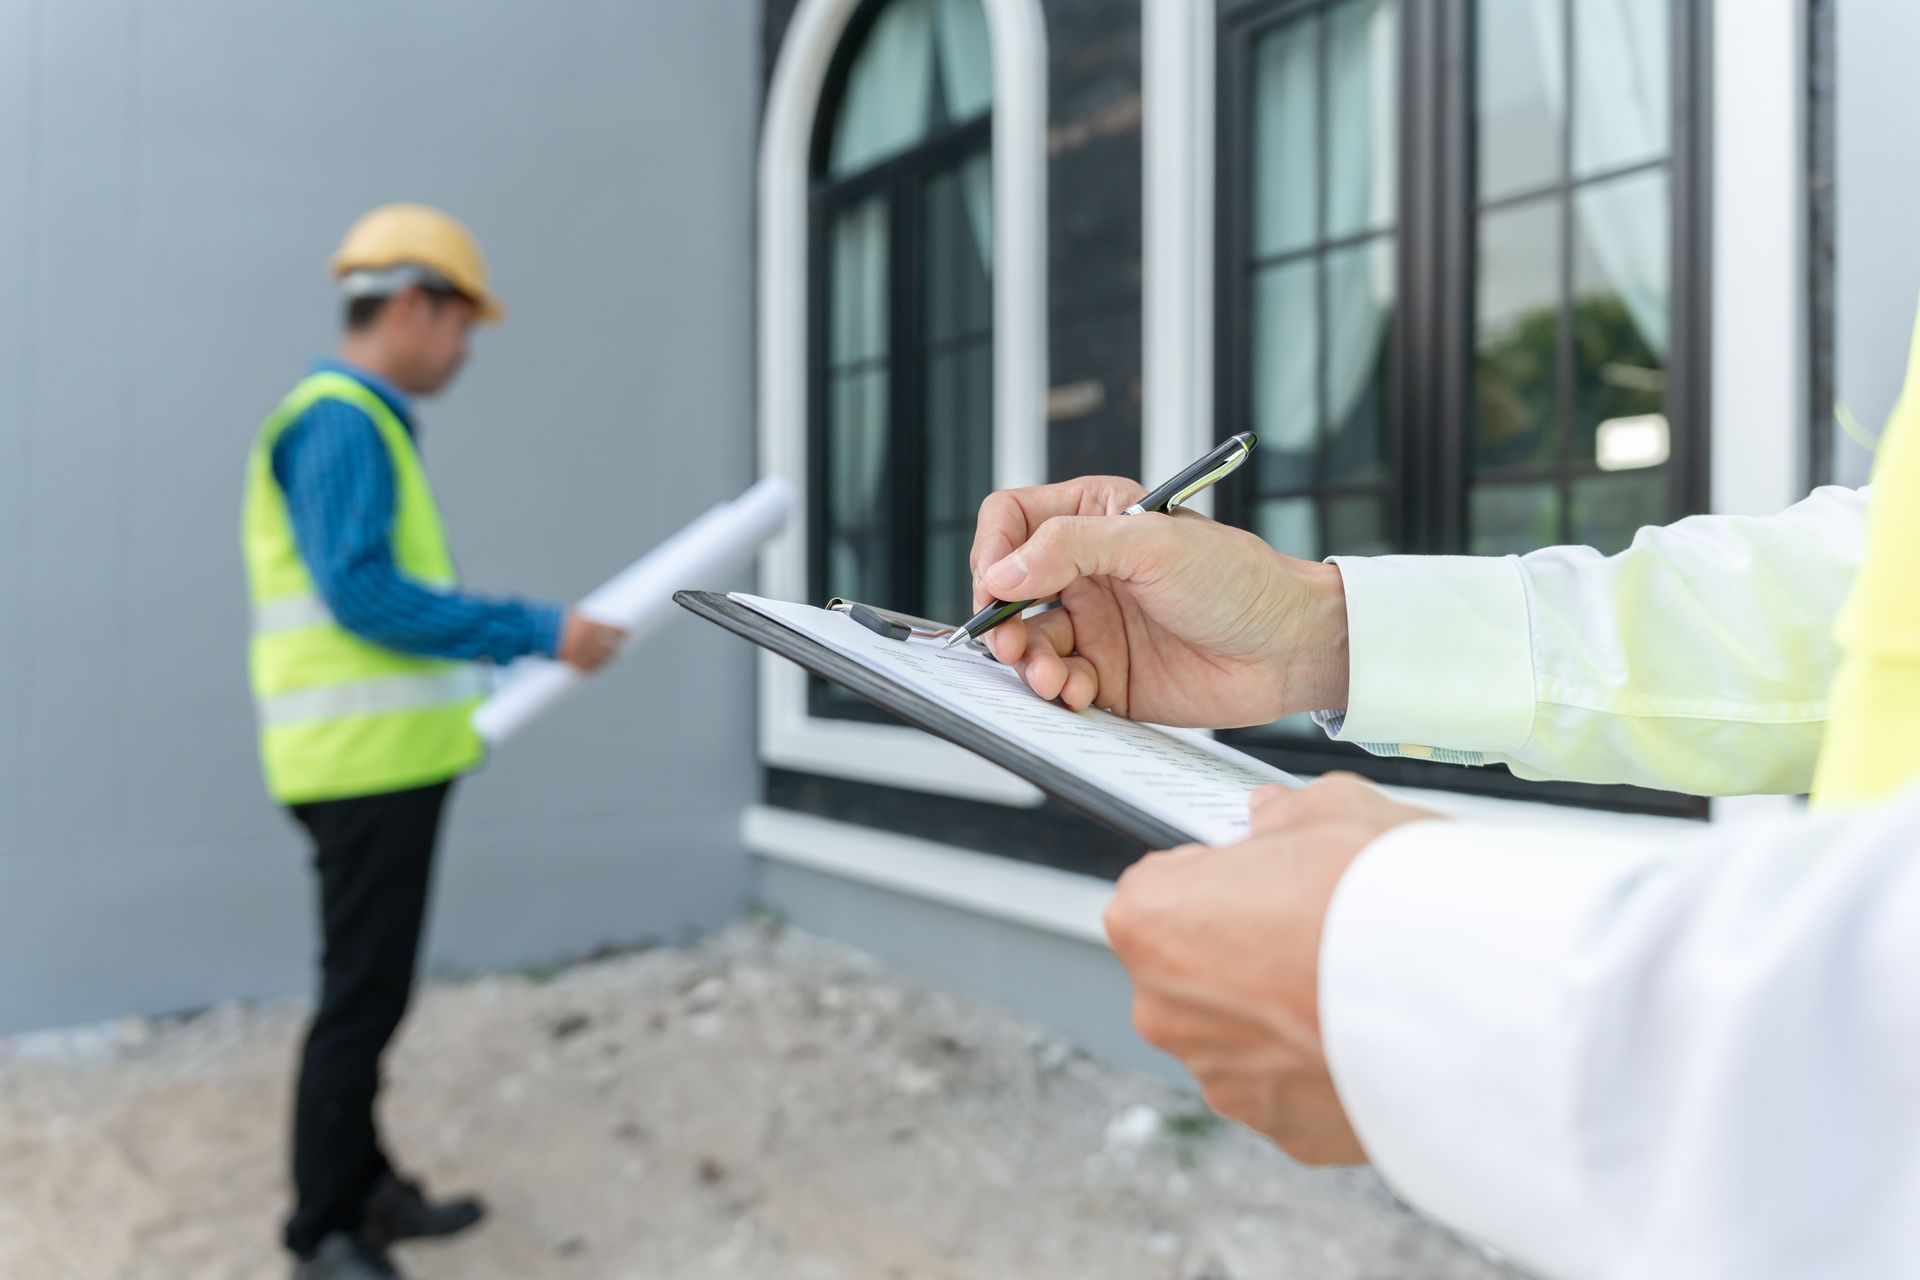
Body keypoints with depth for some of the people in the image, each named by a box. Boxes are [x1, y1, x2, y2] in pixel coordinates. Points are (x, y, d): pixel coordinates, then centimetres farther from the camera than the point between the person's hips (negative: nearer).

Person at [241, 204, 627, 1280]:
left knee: (373, 988, 17)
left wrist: (459, 698, 23)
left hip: (388, 757, 10)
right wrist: (541, 634, -22)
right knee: (363, 998, -2)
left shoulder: (364, 425, 18)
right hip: (367, 761, -10)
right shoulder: (340, 422, -13)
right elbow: (360, 592, -23)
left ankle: (366, 1191, 31)